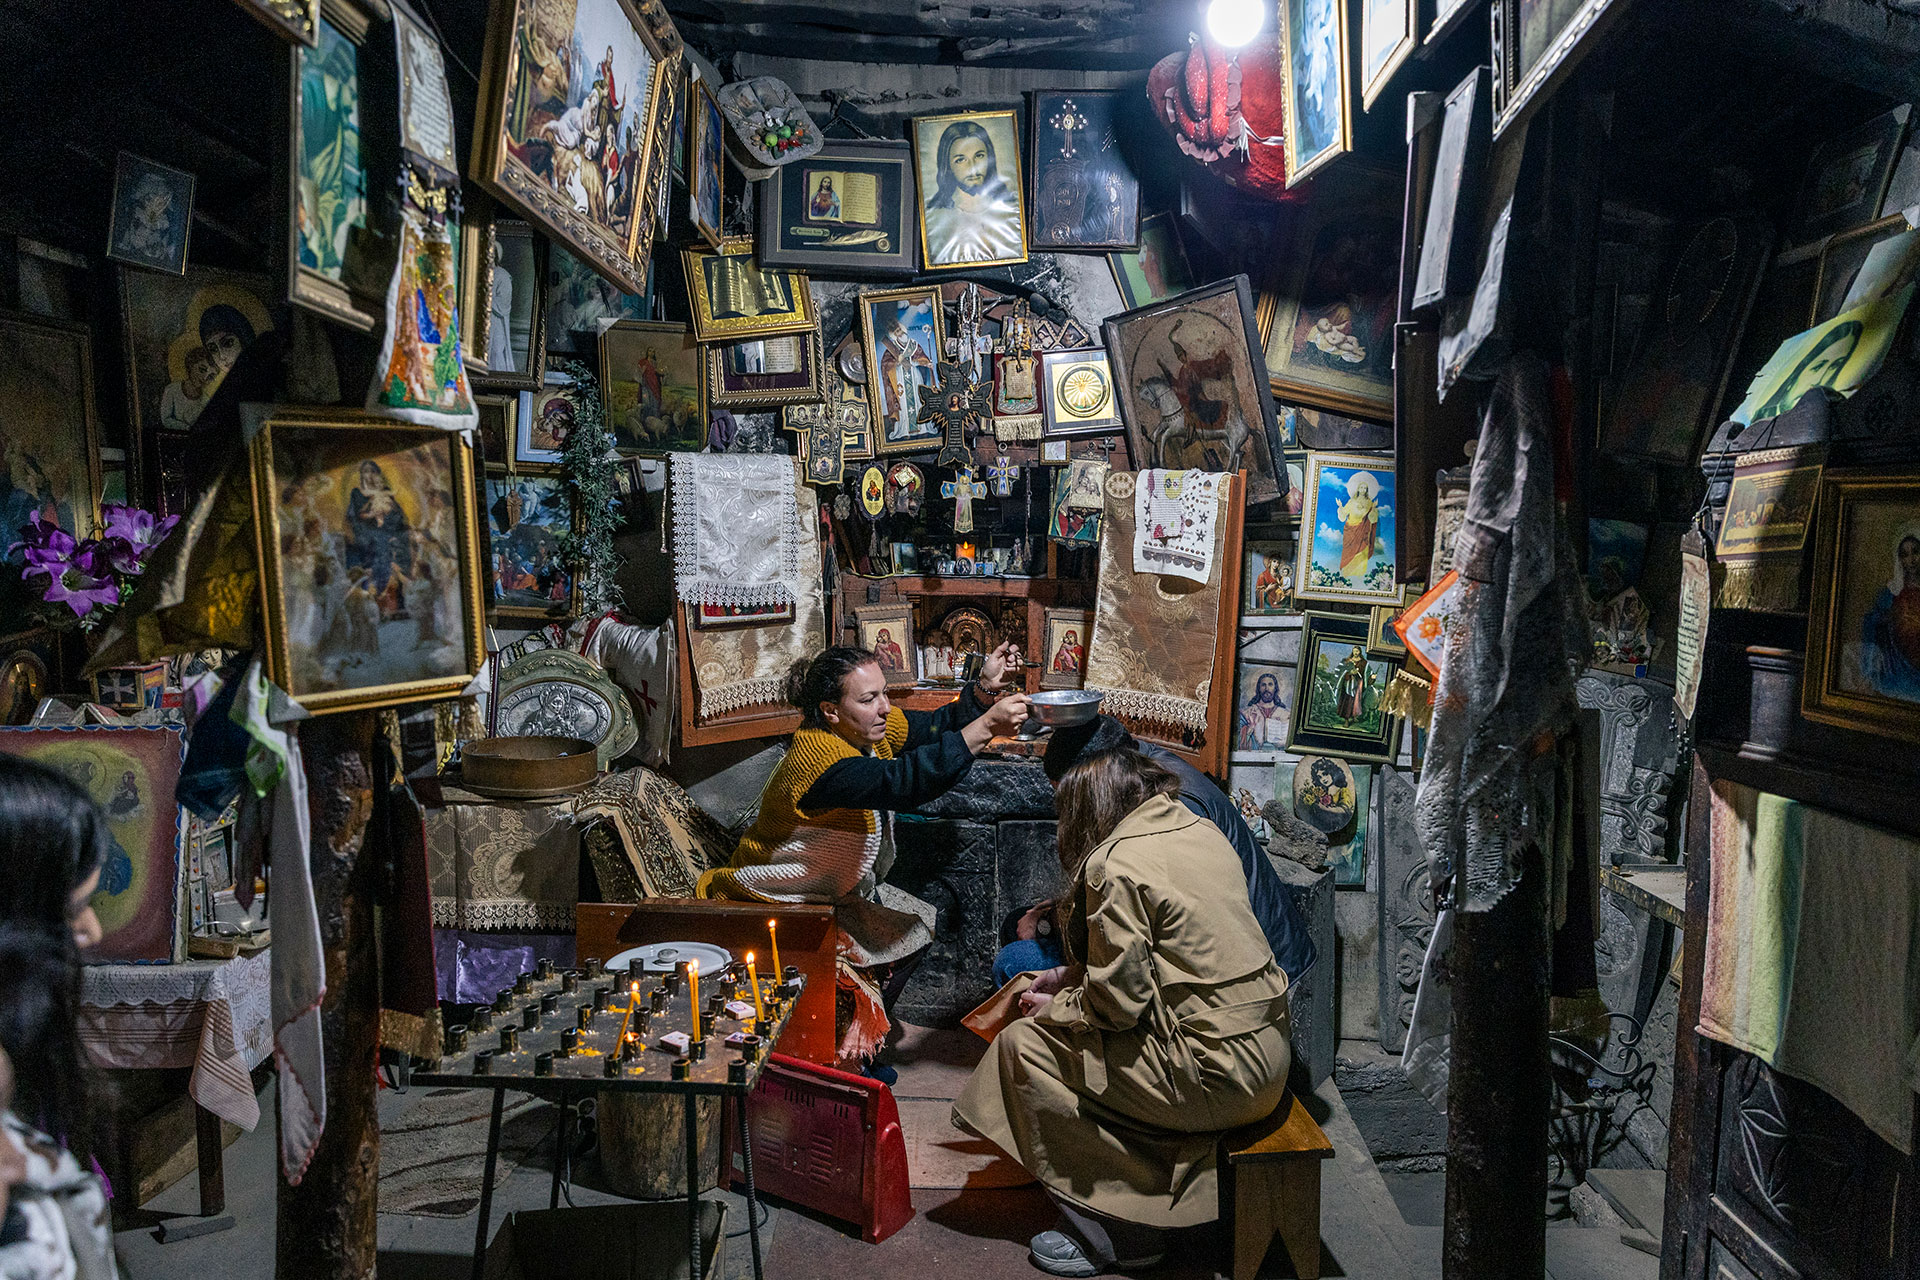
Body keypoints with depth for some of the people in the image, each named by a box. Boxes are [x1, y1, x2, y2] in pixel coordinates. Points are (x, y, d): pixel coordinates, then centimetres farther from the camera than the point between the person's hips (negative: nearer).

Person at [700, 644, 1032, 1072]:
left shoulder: (871, 727, -6)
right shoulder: (818, 758, -34)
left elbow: (938, 726, -1)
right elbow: (901, 782, -47)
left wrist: (985, 689, -21)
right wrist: (986, 727, -51)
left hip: (842, 890, 10)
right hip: (780, 904, -10)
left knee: (916, 925, 7)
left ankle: (858, 1044, 19)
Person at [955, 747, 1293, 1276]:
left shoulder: (1116, 863, -15)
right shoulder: (1202, 830, 11)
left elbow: (1118, 1002, -14)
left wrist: (1055, 1009, 5)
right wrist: (1073, 979, 22)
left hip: (1217, 1074, -9)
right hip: (1269, 1049, 9)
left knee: (1022, 1043, 1)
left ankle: (1111, 1231, 11)